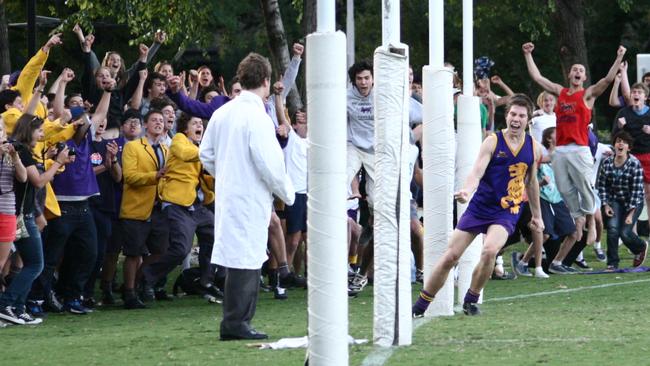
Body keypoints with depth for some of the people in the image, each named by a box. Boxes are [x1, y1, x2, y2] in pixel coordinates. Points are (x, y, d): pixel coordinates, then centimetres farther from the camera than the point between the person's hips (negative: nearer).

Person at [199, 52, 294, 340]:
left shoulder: (222, 113, 8)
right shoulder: (257, 117, -16)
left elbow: (205, 154, 14)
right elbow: (268, 163, -17)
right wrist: (287, 192, -3)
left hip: (227, 195, 8)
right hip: (250, 198, -8)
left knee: (247, 259, 14)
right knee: (244, 259, -5)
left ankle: (237, 321, 18)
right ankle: (235, 323, -3)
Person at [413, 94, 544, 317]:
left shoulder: (533, 148, 4)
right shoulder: (492, 142, -6)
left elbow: (532, 182, 19)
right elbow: (477, 172, -18)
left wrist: (536, 215, 25)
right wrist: (467, 190, -39)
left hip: (507, 212, 1)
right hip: (480, 206, -1)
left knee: (490, 250, -28)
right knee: (451, 257, -1)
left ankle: (471, 300, -6)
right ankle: (420, 305, 14)